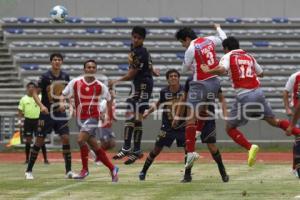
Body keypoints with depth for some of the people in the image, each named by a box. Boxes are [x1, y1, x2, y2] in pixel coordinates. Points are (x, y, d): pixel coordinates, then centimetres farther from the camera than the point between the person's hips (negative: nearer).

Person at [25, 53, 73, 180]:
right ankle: (29, 170, 9)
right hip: (47, 113, -3)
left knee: (65, 138, -7)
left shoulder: (65, 76, 3)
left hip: (60, 112, 3)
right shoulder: (45, 77, -10)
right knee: (39, 141, -1)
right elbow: (35, 93, -10)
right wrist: (41, 106, -24)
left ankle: (68, 171, -1)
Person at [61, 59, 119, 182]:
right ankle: (112, 169, 19)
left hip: (93, 118, -3)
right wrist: (61, 102, -16)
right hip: (80, 118, 3)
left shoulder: (100, 86, -3)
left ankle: (85, 169, -10)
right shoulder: (75, 82, 0)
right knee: (94, 146, 6)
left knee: (81, 139, -23)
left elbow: (109, 99, 12)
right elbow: (64, 95, 6)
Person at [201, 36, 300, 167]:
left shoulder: (228, 56, 3)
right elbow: (261, 73, 29)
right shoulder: (249, 57, 18)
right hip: (258, 92, 5)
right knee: (273, 121, 19)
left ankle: (250, 147, -17)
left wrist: (208, 70, -2)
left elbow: (221, 70, -17)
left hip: (244, 96, -5)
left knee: (230, 128, 6)